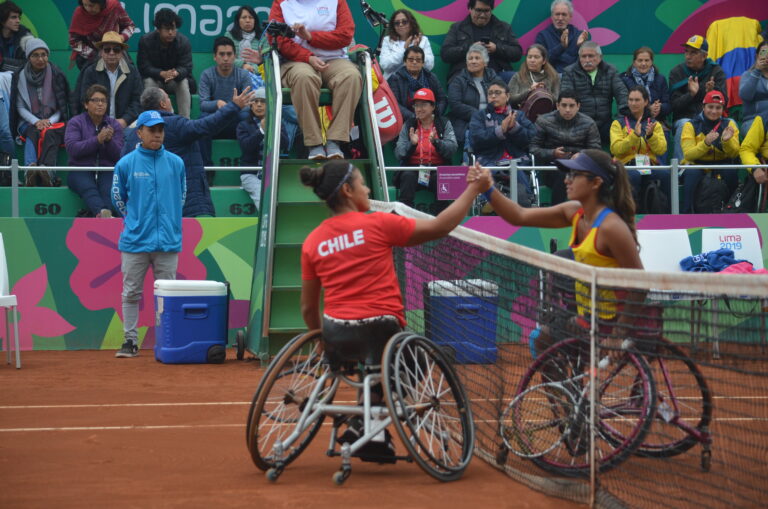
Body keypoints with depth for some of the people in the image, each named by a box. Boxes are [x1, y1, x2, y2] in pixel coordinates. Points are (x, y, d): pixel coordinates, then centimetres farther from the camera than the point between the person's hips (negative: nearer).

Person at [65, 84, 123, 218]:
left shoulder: (114, 125, 15)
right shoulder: (75, 122, 9)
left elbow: (118, 156, 6)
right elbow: (72, 149, -8)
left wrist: (109, 140, -13)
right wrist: (97, 140, -16)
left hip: (107, 171, 2)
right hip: (80, 171, -2)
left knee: (109, 189, -33)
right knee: (89, 188, -36)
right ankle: (102, 213, -64)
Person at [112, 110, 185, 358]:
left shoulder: (176, 163, 4)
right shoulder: (126, 164, 0)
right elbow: (118, 198, 11)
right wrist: (135, 221, 11)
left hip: (168, 241, 1)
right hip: (135, 241, -1)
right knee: (131, 293, 3)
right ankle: (131, 340, 10)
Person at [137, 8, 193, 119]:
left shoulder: (184, 41, -14)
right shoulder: (145, 40, -16)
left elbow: (186, 67, -19)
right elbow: (144, 67, -19)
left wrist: (176, 73, -46)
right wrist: (162, 74, -39)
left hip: (176, 80, 1)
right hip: (154, 78, 0)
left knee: (184, 83, -30)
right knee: (149, 82, -32)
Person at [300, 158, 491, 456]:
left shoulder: (312, 242, 5)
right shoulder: (377, 225, -7)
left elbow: (308, 308, 11)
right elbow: (440, 227, -1)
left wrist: (324, 341, 28)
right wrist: (475, 188, 9)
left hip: (336, 334, 5)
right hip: (380, 330, -5)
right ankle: (363, 423, 2)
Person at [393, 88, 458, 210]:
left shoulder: (444, 124, 8)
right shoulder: (408, 125, 11)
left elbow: (452, 149, -8)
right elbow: (398, 153, 1)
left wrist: (436, 141, -25)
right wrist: (411, 144, -19)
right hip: (413, 167, 1)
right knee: (408, 176, -30)